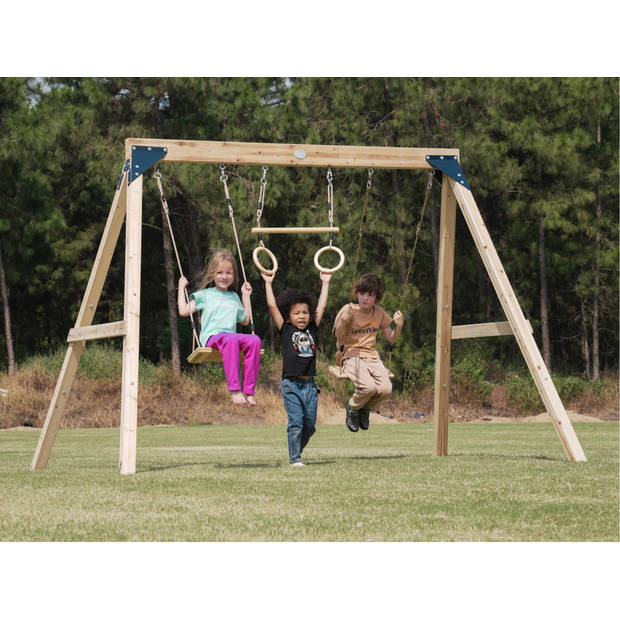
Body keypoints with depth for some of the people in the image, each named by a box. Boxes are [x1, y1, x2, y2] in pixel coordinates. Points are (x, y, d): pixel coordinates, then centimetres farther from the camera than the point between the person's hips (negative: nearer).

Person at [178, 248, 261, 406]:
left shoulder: (234, 297, 28)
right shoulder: (205, 295, 16)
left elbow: (245, 320, 36)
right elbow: (184, 311, 9)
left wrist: (246, 295, 34)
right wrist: (181, 288, 13)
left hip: (232, 336, 4)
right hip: (211, 336, -4)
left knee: (254, 340, -30)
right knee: (231, 339, -41)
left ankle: (248, 390, -33)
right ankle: (234, 388, -48)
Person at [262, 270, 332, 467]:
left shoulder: (312, 330, 10)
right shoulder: (286, 331, 1)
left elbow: (321, 306, 16)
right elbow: (272, 306, -1)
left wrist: (325, 282, 21)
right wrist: (268, 283, 2)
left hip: (310, 385, 4)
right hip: (292, 384, -4)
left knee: (310, 424, 7)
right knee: (296, 422, -6)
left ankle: (298, 450, 27)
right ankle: (295, 458, 3)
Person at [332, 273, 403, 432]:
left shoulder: (379, 313, 9)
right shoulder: (348, 310, -4)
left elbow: (391, 338, 15)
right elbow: (338, 336, -11)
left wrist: (398, 326, -5)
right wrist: (344, 319, -28)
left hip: (372, 357, 4)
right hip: (351, 357, -4)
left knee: (386, 389, -24)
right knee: (369, 387, -32)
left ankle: (366, 408, 11)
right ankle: (352, 407, 3)